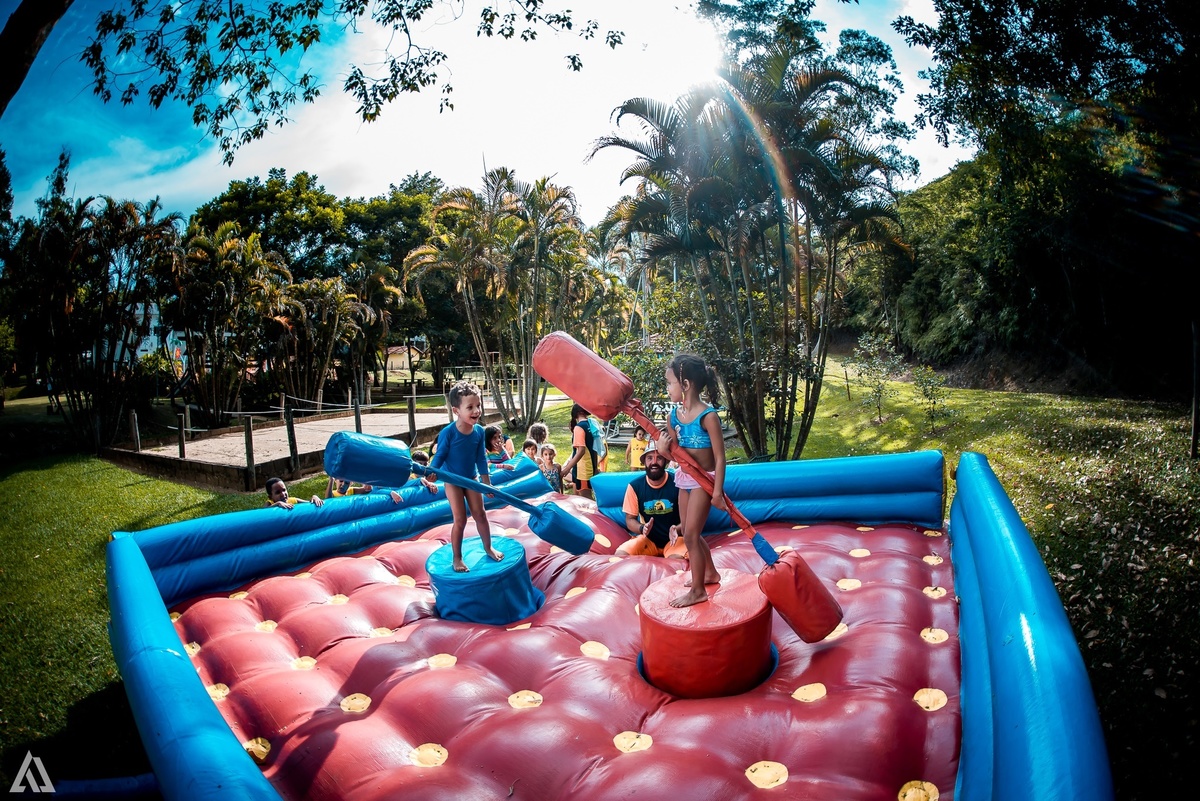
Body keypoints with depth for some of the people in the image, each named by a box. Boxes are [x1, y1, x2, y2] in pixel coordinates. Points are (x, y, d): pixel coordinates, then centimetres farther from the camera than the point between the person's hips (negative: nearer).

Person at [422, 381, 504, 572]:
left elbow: (481, 457, -1)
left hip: (472, 479, 4)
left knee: (480, 514, 12)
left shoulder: (479, 431, -11)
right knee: (460, 520, -1)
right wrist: (430, 475, -31)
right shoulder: (448, 433, -25)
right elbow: (439, 456, -15)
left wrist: (486, 480, 2)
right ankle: (457, 558, 16)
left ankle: (488, 547, 32)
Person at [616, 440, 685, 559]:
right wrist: (642, 528, -21)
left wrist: (677, 530, -28)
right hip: (647, 539, 2)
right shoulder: (635, 486, -7)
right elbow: (630, 519, 1)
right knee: (620, 555, -23)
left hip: (673, 539, -2)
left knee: (677, 559, -35)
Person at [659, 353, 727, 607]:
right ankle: (710, 573, 40)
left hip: (704, 480, -8)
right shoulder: (674, 415, -1)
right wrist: (663, 448, -16)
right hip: (685, 478, 8)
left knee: (690, 535, -3)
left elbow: (720, 457, -17)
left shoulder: (708, 416, -21)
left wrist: (717, 491, -18)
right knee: (690, 534, 18)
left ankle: (698, 591, 12)